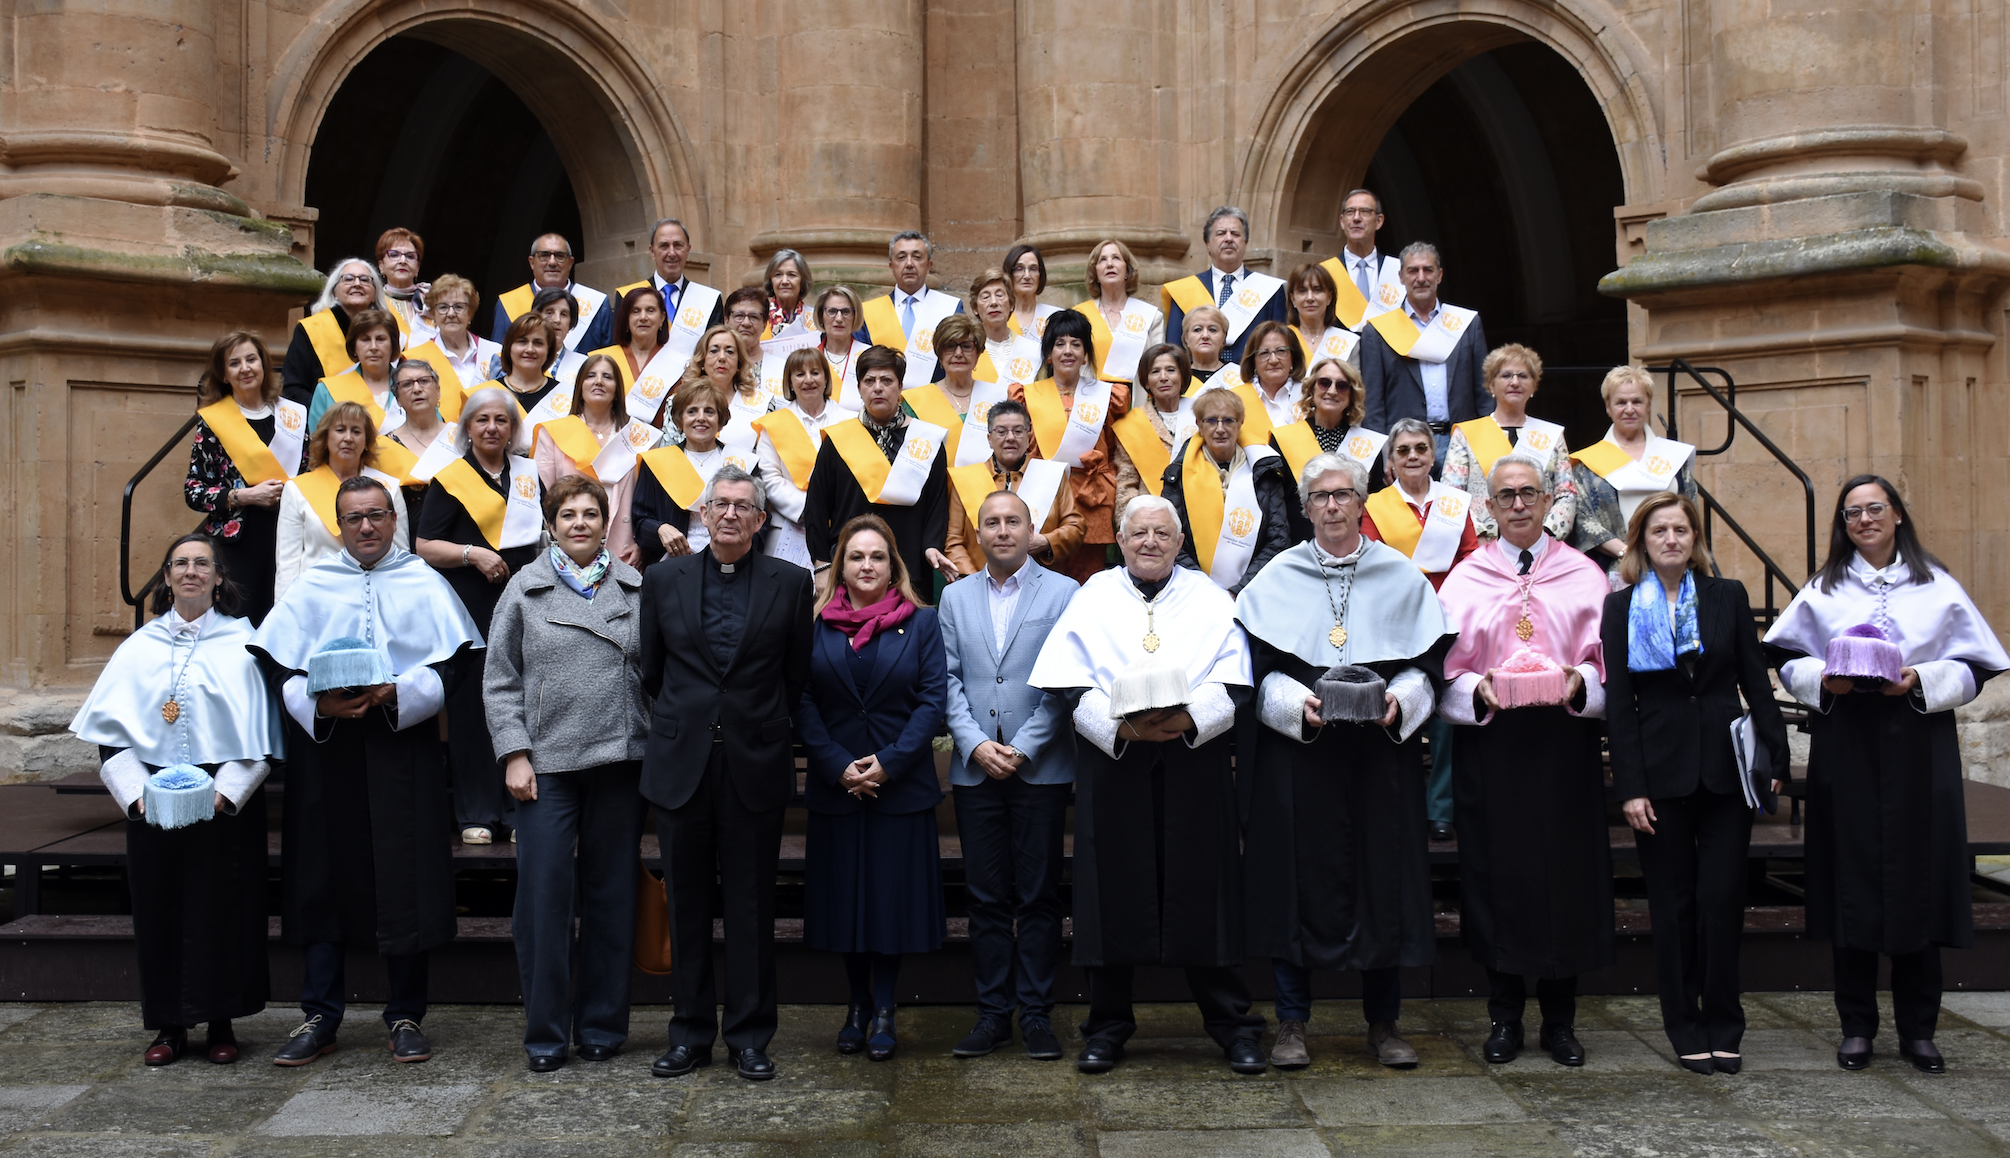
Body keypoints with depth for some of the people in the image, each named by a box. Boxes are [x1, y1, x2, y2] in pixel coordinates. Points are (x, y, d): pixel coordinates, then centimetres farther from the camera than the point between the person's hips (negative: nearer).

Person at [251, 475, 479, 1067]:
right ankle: (319, 1017, 12)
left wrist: (401, 692, -15)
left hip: (403, 747, -1)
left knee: (406, 880, 0)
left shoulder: (425, 585, 7)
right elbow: (273, 660, 4)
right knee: (323, 876, 2)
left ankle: (406, 1017, 10)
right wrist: (316, 702, -13)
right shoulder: (311, 587, 10)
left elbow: (458, 660, 0)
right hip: (324, 746, 1)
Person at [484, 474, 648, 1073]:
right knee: (544, 894, -3)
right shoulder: (524, 587, 6)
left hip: (619, 759, 1)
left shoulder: (635, 588, 8)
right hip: (547, 762, -1)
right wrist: (514, 754, -5)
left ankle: (602, 1025, 18)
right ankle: (545, 1032, 9)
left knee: (612, 893, 7)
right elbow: (500, 679, 4)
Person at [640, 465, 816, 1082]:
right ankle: (690, 1032, 18)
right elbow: (652, 671, 13)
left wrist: (760, 728, 10)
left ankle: (750, 1036, 14)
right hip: (681, 763, 1)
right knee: (686, 904, 7)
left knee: (752, 907, 4)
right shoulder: (663, 578, 6)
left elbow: (796, 676, 8)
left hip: (755, 765, -1)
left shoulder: (790, 583, 2)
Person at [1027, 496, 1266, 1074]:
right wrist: (1121, 725, -15)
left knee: (1205, 893, 1)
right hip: (1112, 761, 0)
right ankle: (1108, 1026, 15)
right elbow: (1071, 685, 0)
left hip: (1194, 762, 0)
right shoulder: (1093, 597, 10)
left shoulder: (1211, 599, 11)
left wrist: (1188, 719, -16)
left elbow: (1233, 685, 2)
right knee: (1114, 892, 2)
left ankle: (1232, 1025, 12)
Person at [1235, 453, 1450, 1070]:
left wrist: (1398, 702, -12)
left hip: (1381, 751, 1)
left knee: (1384, 879, 4)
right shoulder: (1276, 579, 5)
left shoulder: (1402, 576, 8)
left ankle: (1384, 1022, 17)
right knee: (1296, 878, 0)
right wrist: (1296, 703, -16)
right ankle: (1292, 1023, 11)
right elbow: (1258, 669, 1)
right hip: (1296, 752, -1)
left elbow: (1427, 661, 6)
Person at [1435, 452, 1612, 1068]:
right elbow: (1446, 671, 3)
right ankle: (1504, 1016, 14)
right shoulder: (1465, 579, 8)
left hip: (1565, 740, 0)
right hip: (1490, 744, 0)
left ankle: (1560, 1019, 14)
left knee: (1567, 874, 2)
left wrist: (1578, 683, -17)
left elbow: (1607, 661, 3)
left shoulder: (1584, 576, 8)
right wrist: (1478, 691, -16)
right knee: (1498, 874, 2)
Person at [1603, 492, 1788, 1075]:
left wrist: (1774, 758, -2)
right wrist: (1630, 786, -6)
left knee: (1722, 898, 0)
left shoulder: (1728, 596, 7)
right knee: (1673, 905, 4)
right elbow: (1618, 703, 0)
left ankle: (1723, 1028, 12)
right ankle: (1686, 1031, 14)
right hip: (1661, 772, -1)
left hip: (1725, 769, 1)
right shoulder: (1622, 607, 3)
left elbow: (1755, 682, 7)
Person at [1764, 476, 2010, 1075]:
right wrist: (1824, 681, -9)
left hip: (1920, 749, 0)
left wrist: (1922, 681, -12)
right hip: (1845, 749, 1)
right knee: (1851, 883, 0)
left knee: (1918, 882, 0)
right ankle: (1856, 1028, 9)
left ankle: (1918, 1030, 11)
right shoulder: (1822, 590, 10)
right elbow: (1789, 660, 10)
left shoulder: (1937, 587, 7)